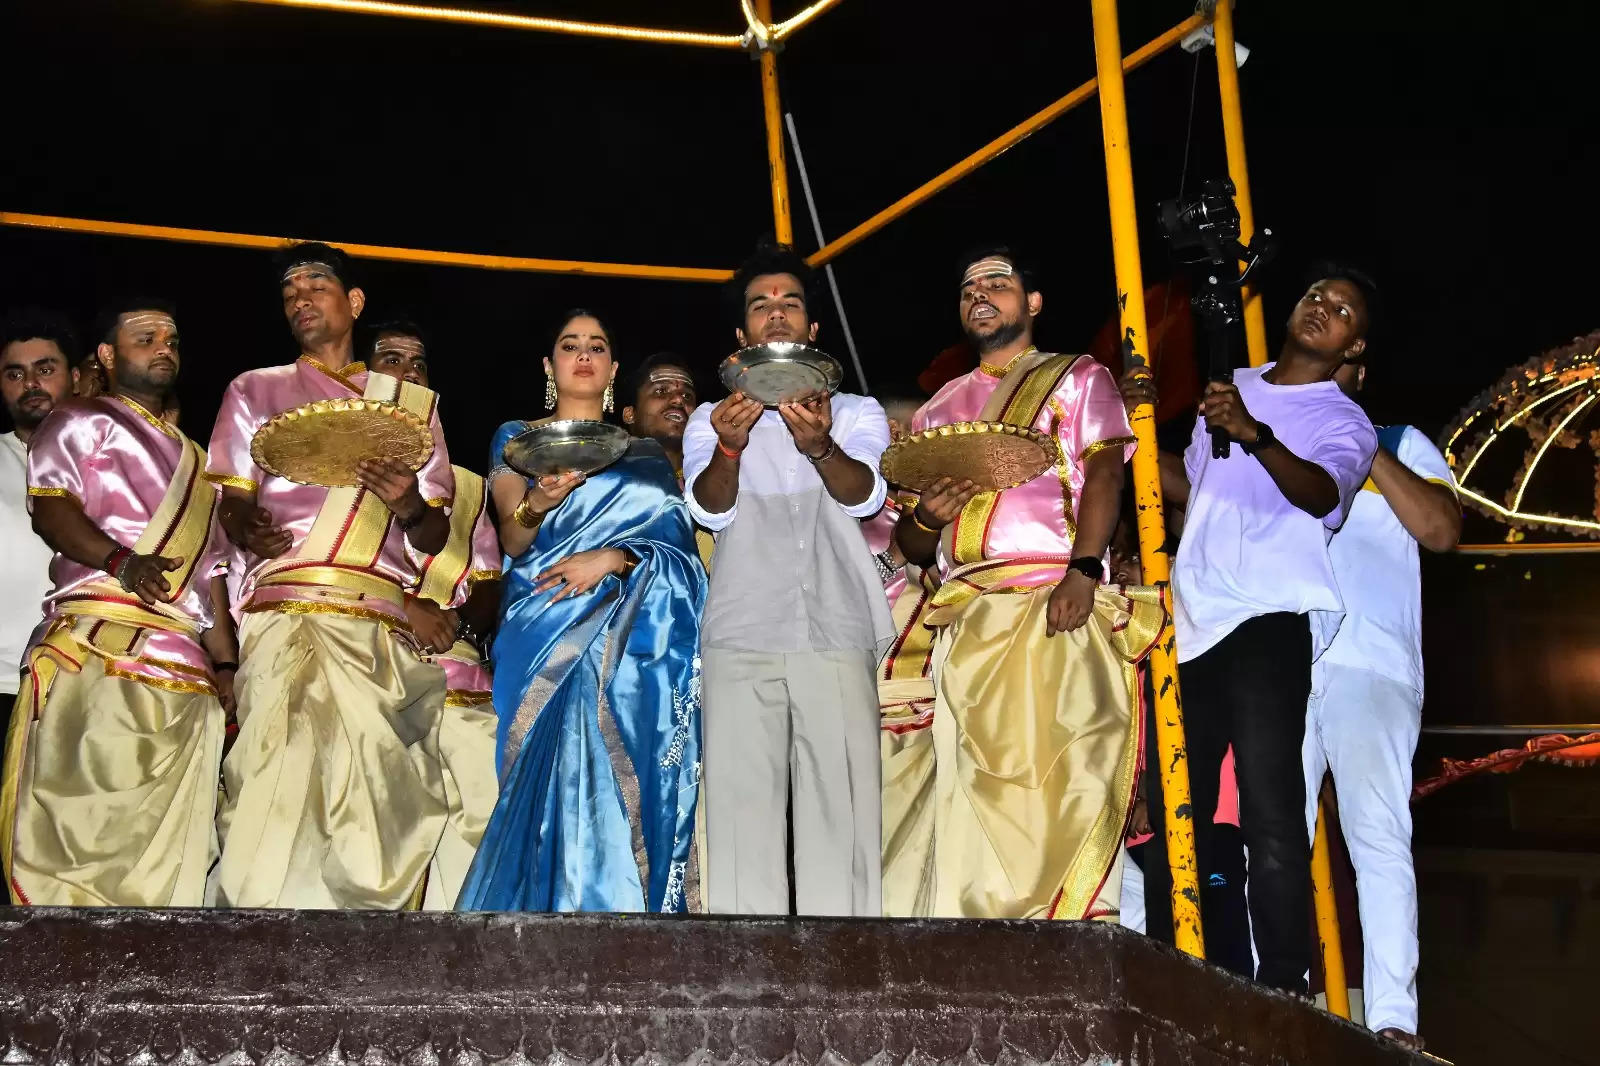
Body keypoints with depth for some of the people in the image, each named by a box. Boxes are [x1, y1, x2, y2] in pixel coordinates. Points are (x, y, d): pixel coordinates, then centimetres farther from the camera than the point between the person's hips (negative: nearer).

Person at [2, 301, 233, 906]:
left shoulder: (191, 458, 30)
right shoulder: (83, 422, 11)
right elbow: (50, 508, -7)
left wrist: (227, 662, 15)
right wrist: (120, 560, -25)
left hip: (184, 663, 6)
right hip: (101, 646, -6)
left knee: (172, 832, 0)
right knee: (88, 812, -13)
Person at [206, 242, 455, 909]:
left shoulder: (414, 404, 24)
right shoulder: (254, 391, 24)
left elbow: (434, 540, 18)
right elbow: (230, 503, 12)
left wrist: (412, 507, -6)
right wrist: (248, 530, -13)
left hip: (380, 620, 2)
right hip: (283, 609, -1)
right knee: (290, 747, -23)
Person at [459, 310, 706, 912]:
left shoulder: (644, 454, 18)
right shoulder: (516, 438, 15)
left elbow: (675, 544, 6)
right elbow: (512, 541, 3)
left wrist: (612, 557, -13)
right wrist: (537, 504, -19)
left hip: (627, 632, 1)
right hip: (545, 627, -1)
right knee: (567, 755, -18)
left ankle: (621, 904, -14)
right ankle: (548, 902, -15)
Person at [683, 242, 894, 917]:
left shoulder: (857, 412, 19)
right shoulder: (710, 419, 20)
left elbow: (865, 496, -3)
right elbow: (709, 509, 1)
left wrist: (820, 448, -25)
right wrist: (728, 448, -22)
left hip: (838, 634, 0)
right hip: (741, 638, 0)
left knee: (842, 810, -10)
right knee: (742, 805, -10)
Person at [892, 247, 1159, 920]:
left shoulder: (1079, 378, 16)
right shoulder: (940, 408, 27)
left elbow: (1104, 472, -2)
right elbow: (910, 543, 26)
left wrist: (1083, 571, -19)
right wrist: (925, 517, 0)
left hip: (1058, 606, -4)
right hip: (966, 621, 4)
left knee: (1060, 778, -15)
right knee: (971, 798, -3)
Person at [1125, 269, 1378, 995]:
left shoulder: (1345, 423, 2)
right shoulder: (1231, 389, 20)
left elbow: (1322, 493, -21)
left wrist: (1255, 435, -39)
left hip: (1267, 624, -6)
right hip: (1191, 623, 6)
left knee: (1270, 817, -16)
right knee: (1174, 810, 8)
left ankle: (1283, 989, -13)